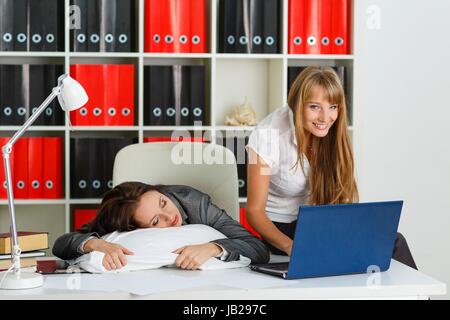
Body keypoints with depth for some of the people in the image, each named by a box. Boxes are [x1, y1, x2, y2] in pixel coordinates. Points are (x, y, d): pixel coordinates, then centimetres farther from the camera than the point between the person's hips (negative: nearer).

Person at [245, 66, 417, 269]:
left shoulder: (333, 134, -6)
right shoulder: (268, 135, -21)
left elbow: (340, 196, 0)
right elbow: (254, 211, -19)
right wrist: (291, 246, -35)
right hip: (280, 229, -5)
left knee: (393, 241, -20)